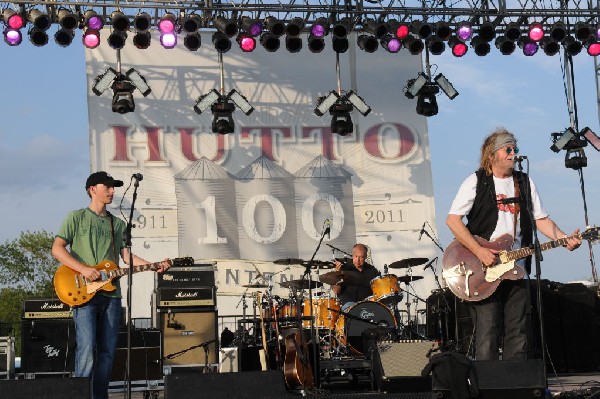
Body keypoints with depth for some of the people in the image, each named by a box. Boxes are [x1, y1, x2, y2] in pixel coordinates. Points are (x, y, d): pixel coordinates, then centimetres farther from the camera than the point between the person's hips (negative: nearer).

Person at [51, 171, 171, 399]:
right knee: (87, 349, -15)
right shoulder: (77, 217, 4)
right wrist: (83, 269, -15)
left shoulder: (118, 224, 20)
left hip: (111, 293, 5)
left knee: (107, 351, 5)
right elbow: (57, 249, -4)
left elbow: (127, 256, 14)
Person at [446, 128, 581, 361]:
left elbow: (541, 219, 15)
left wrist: (565, 240, -3)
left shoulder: (525, 183, 14)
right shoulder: (476, 182, -1)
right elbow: (452, 219, -8)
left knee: (517, 335, 5)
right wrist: (479, 251, -17)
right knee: (487, 334, -7)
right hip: (483, 272, -5)